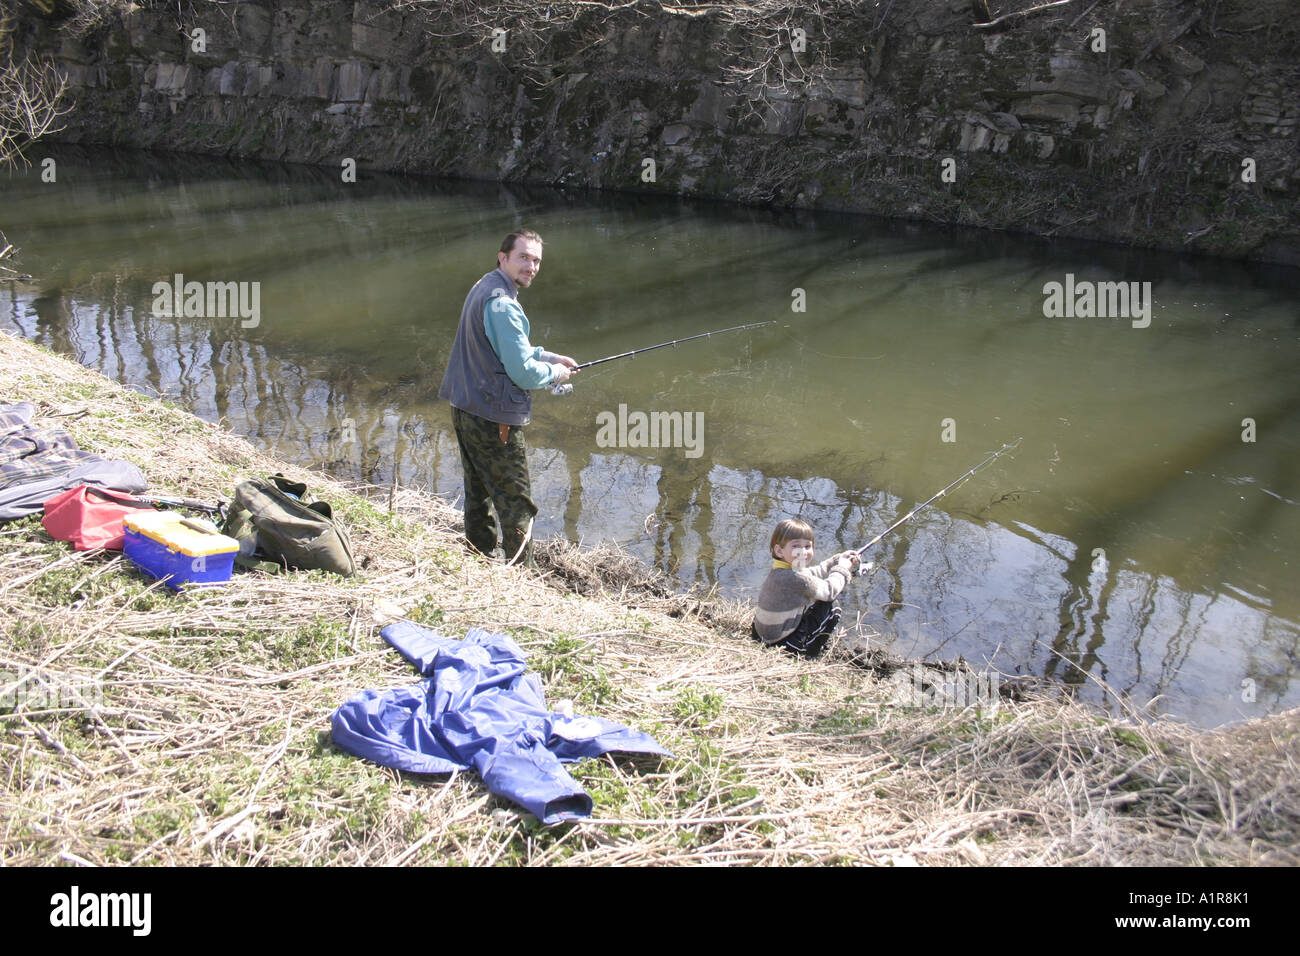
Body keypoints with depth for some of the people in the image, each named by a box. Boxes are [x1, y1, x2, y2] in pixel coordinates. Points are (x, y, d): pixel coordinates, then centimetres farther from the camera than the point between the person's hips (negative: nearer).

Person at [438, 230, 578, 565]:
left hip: (465, 409, 10)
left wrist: (550, 357, 16)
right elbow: (523, 372, -21)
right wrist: (555, 373, -2)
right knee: (516, 503, 0)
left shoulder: (483, 288, 12)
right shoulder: (502, 304, -21)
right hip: (493, 418, -10)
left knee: (479, 493, 21)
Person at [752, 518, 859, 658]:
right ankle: (807, 654, 10)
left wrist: (838, 559, 19)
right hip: (784, 644, -9)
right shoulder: (797, 579, -29)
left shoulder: (778, 571, 1)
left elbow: (815, 572, 19)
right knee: (831, 610, -3)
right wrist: (842, 569, 1)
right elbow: (828, 591, -14)